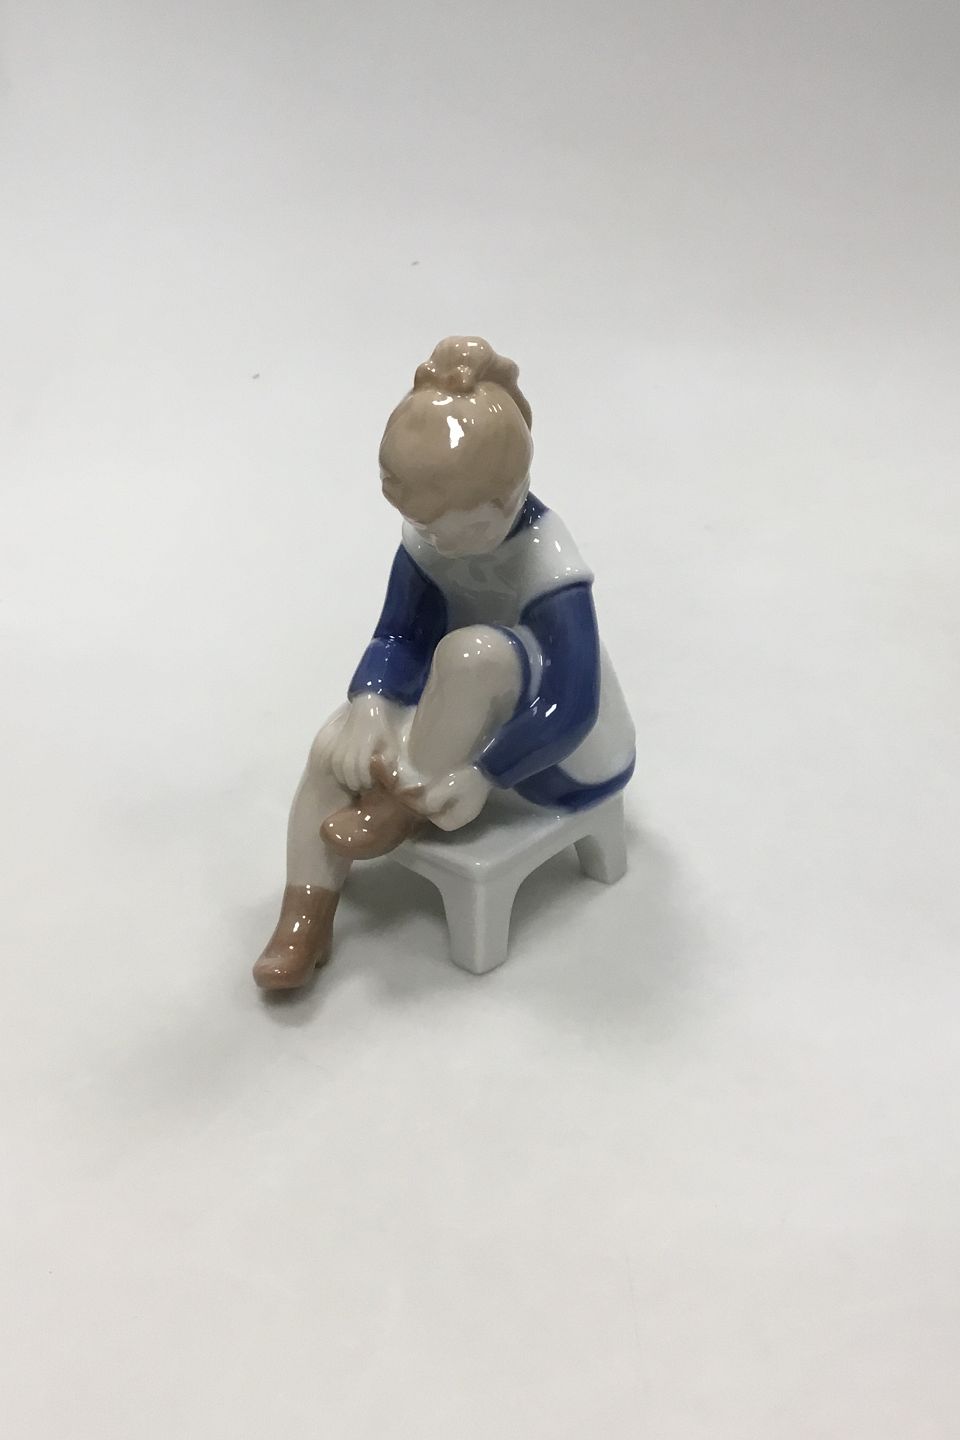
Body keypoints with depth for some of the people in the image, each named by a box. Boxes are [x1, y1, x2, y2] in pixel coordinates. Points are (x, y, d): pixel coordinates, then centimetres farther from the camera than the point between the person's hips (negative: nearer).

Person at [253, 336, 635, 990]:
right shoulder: (425, 538, -13)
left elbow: (570, 708, -33)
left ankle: (405, 798, -16)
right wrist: (371, 704, -28)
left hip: (562, 750, -6)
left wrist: (480, 775, -33)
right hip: (473, 716, 7)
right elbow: (399, 635, -8)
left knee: (474, 652, -36)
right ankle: (307, 915, -7)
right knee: (337, 745, -12)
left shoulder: (550, 572, -32)